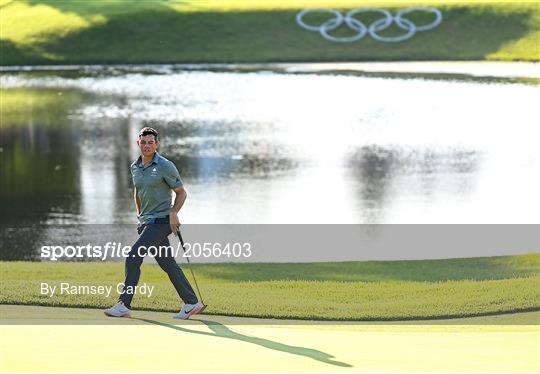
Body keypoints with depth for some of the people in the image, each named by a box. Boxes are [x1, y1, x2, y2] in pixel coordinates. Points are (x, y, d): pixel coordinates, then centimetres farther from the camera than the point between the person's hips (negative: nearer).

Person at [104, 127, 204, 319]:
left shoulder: (165, 166, -10)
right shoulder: (135, 167, 10)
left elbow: (181, 192, -3)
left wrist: (173, 213, -16)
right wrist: (140, 215, 20)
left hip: (161, 221, -8)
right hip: (146, 221, 8)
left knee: (133, 257, -14)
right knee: (167, 263, 9)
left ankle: (124, 305, -12)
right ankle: (191, 303, 16)